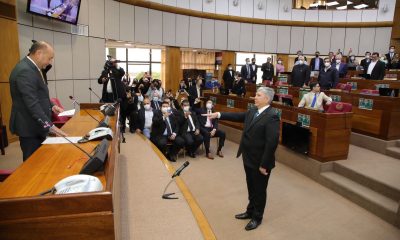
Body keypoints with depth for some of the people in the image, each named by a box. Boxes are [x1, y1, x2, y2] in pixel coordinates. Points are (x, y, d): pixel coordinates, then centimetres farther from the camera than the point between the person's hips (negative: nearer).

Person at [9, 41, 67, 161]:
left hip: (36, 124, 10)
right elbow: (32, 103, -28)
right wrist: (50, 126, -29)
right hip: (29, 126, -10)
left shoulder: (31, 67, 10)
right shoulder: (25, 71, -23)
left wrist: (51, 106, 6)